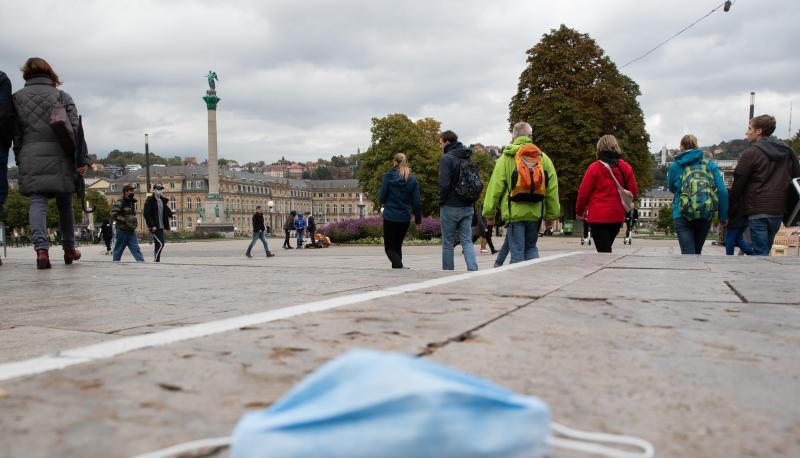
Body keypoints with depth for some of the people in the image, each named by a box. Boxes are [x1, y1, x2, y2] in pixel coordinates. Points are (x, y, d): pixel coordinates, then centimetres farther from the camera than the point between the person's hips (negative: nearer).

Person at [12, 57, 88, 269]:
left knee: (37, 202, -4)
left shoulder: (17, 98, 10)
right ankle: (69, 249, 22)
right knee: (64, 204, 11)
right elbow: (75, 129, -3)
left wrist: (20, 159, 13)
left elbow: (15, 133, 8)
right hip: (59, 158, 0)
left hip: (30, 158, 0)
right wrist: (81, 160, -5)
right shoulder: (62, 97, 6)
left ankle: (41, 248, -24)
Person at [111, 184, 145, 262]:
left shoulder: (132, 202, 15)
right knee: (118, 250, 4)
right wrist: (124, 220, -21)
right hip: (122, 230, -7)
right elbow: (113, 215, -18)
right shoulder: (120, 203, -10)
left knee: (136, 248, -2)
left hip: (131, 230, 7)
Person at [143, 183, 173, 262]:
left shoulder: (163, 200, 13)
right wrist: (152, 226, -19)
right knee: (160, 243, -14)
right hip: (154, 226, -8)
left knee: (158, 243, 13)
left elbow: (166, 210, 17)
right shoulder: (150, 200, -9)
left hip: (161, 226, 8)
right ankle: (156, 260, -7)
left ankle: (156, 260, 21)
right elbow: (146, 214, -14)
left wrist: (171, 214, -6)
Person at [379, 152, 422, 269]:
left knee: (389, 247, 3)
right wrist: (418, 219, 9)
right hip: (405, 218, 3)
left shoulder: (388, 177, -7)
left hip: (390, 217, -3)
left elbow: (381, 198, -6)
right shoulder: (412, 179, -1)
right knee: (397, 245, 20)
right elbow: (416, 202, -1)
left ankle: (399, 266, -21)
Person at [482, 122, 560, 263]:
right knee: (531, 247, 19)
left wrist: (489, 213, 1)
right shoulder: (543, 157, 8)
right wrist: (551, 215, 14)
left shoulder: (506, 157, 0)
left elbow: (495, 187, -4)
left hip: (514, 212, -3)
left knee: (517, 252, 1)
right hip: (536, 213, 3)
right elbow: (552, 189, 8)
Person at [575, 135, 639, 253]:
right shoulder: (626, 167, 2)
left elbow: (583, 192, -7)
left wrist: (579, 211, 8)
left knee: (603, 251, -4)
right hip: (618, 216, 5)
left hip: (598, 217, -5)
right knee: (607, 247, 20)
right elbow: (633, 192, 6)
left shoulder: (594, 167, -10)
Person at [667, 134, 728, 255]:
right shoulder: (710, 164, 6)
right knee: (697, 252, 19)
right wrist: (723, 216, 6)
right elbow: (722, 191, 0)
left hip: (682, 215, -3)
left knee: (688, 253, -4)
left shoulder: (675, 166, 2)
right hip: (706, 214, 3)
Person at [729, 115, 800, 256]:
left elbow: (739, 183, -10)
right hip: (778, 209, 7)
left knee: (760, 251, -4)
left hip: (758, 210, -7)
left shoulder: (751, 153, -8)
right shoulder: (787, 152, 12)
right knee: (766, 249, 16)